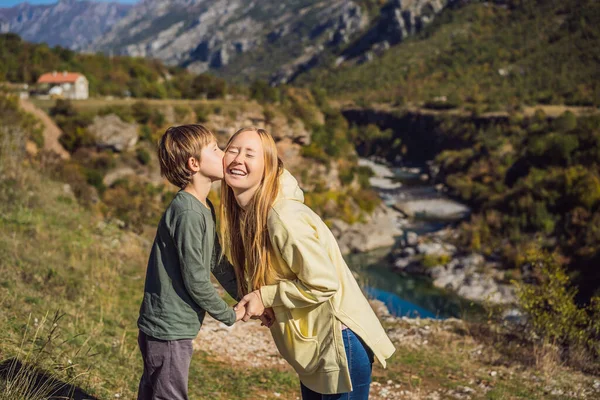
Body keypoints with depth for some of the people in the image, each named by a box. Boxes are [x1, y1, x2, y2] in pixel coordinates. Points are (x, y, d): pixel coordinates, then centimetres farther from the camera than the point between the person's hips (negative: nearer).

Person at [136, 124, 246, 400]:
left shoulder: (204, 209, 9)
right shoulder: (187, 213, -22)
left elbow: (218, 264, 14)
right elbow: (196, 281, -20)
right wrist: (230, 316, -7)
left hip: (166, 327, 9)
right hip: (168, 330, -9)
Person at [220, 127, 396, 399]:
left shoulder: (285, 219, -25)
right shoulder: (244, 213, 2)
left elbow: (323, 284, -24)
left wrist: (266, 298, -17)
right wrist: (252, 299, -5)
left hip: (340, 341, -9)